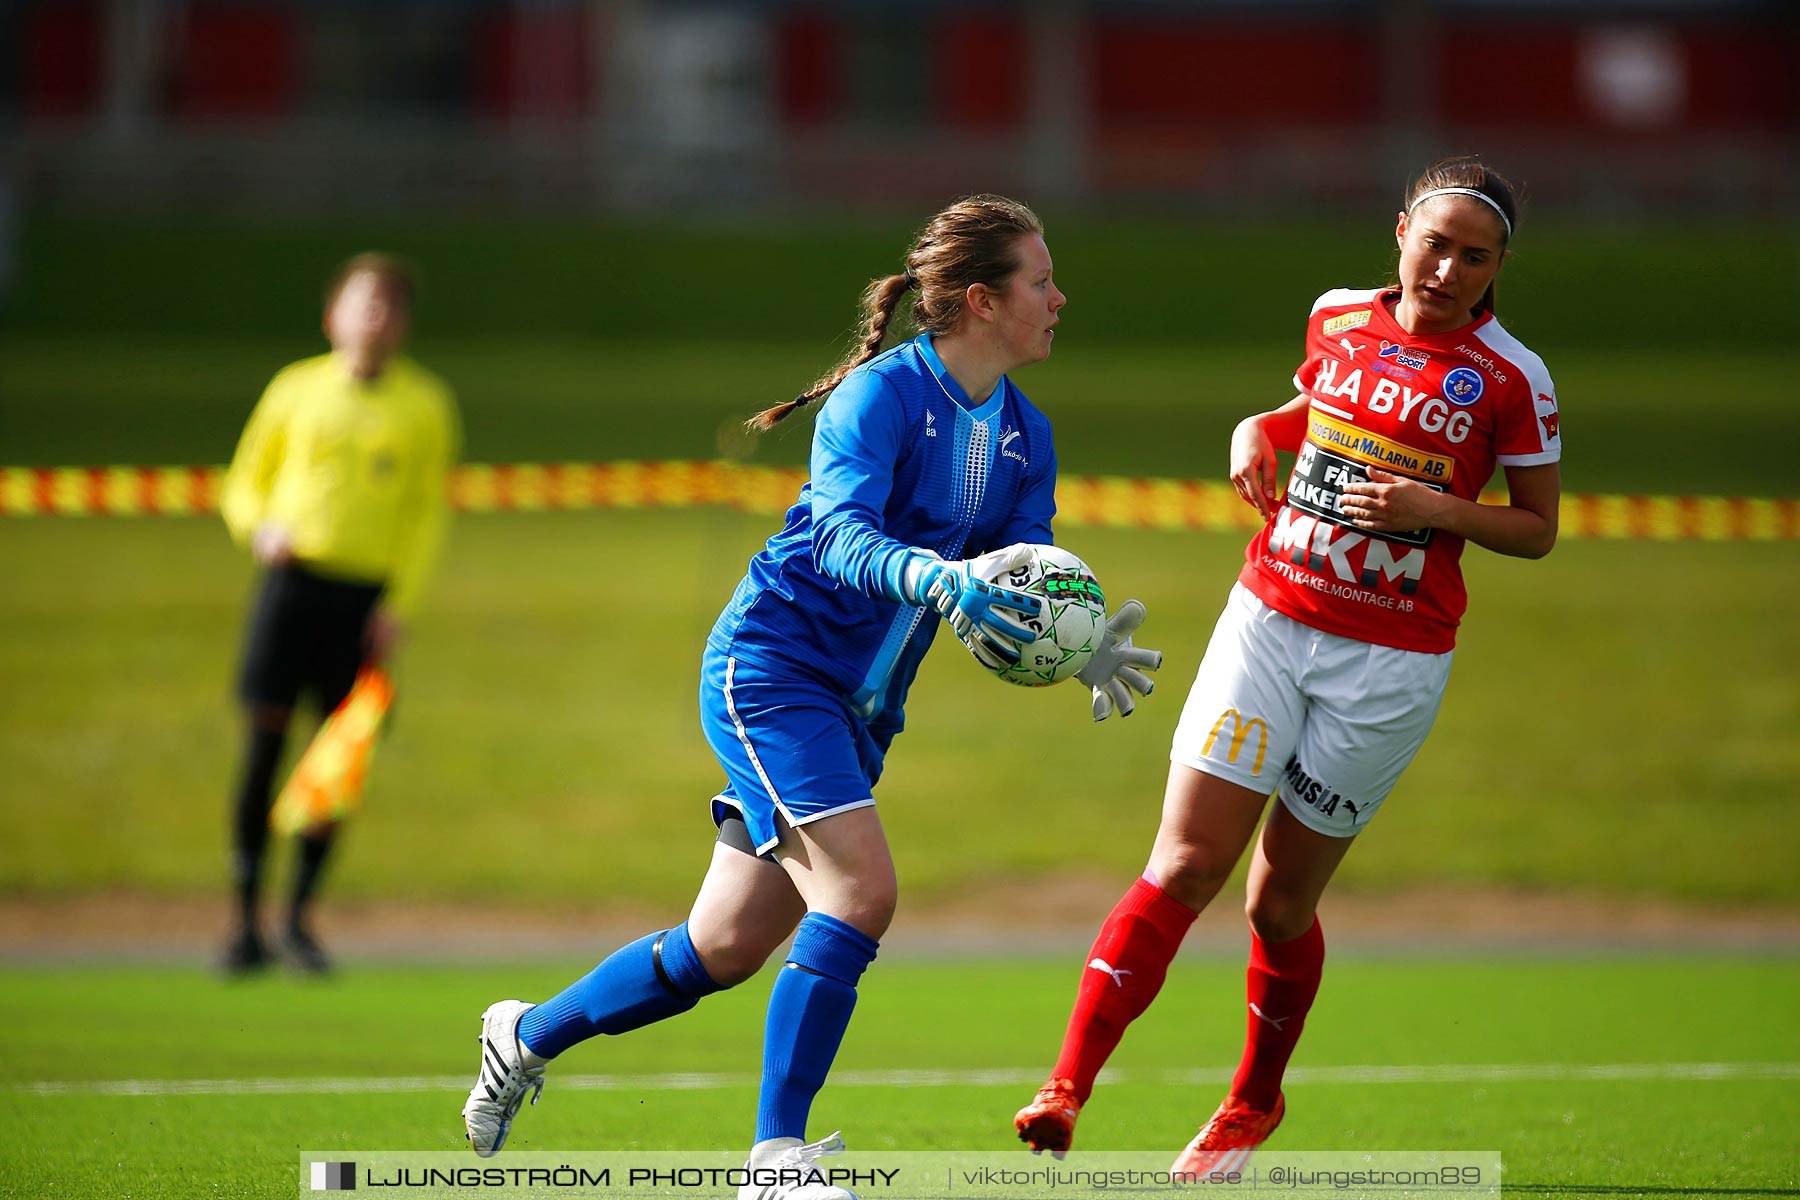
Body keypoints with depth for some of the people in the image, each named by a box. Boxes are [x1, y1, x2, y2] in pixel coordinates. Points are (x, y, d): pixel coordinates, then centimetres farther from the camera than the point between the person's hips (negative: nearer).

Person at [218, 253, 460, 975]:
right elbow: (244, 483, 15)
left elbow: (428, 513, 9)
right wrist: (260, 529, -7)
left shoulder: (425, 405, 8)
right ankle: (246, 923, 0)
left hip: (367, 593, 1)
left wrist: (401, 605, -1)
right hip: (293, 577, 0)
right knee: (263, 746, -6)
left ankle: (301, 916, 13)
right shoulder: (296, 391, 8)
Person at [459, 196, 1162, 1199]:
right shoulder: (883, 394, -15)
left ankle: (528, 1036, 31)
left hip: (860, 709, 8)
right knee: (862, 886, -23)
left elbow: (1015, 597, 2)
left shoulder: (1027, 439, 7)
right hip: (770, 663, -8)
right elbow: (837, 531, -30)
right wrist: (935, 579, -49)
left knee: (729, 946, 10)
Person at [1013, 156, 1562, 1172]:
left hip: (1390, 664, -2)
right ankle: (1068, 1088, -11)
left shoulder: (1510, 379, -6)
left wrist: (1438, 509, -15)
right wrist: (1261, 430, 6)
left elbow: (1538, 529, 1)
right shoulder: (1337, 318, 5)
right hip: (1270, 621, 2)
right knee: (1186, 867, -9)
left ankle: (1255, 1103, 29)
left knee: (1281, 901, 4)